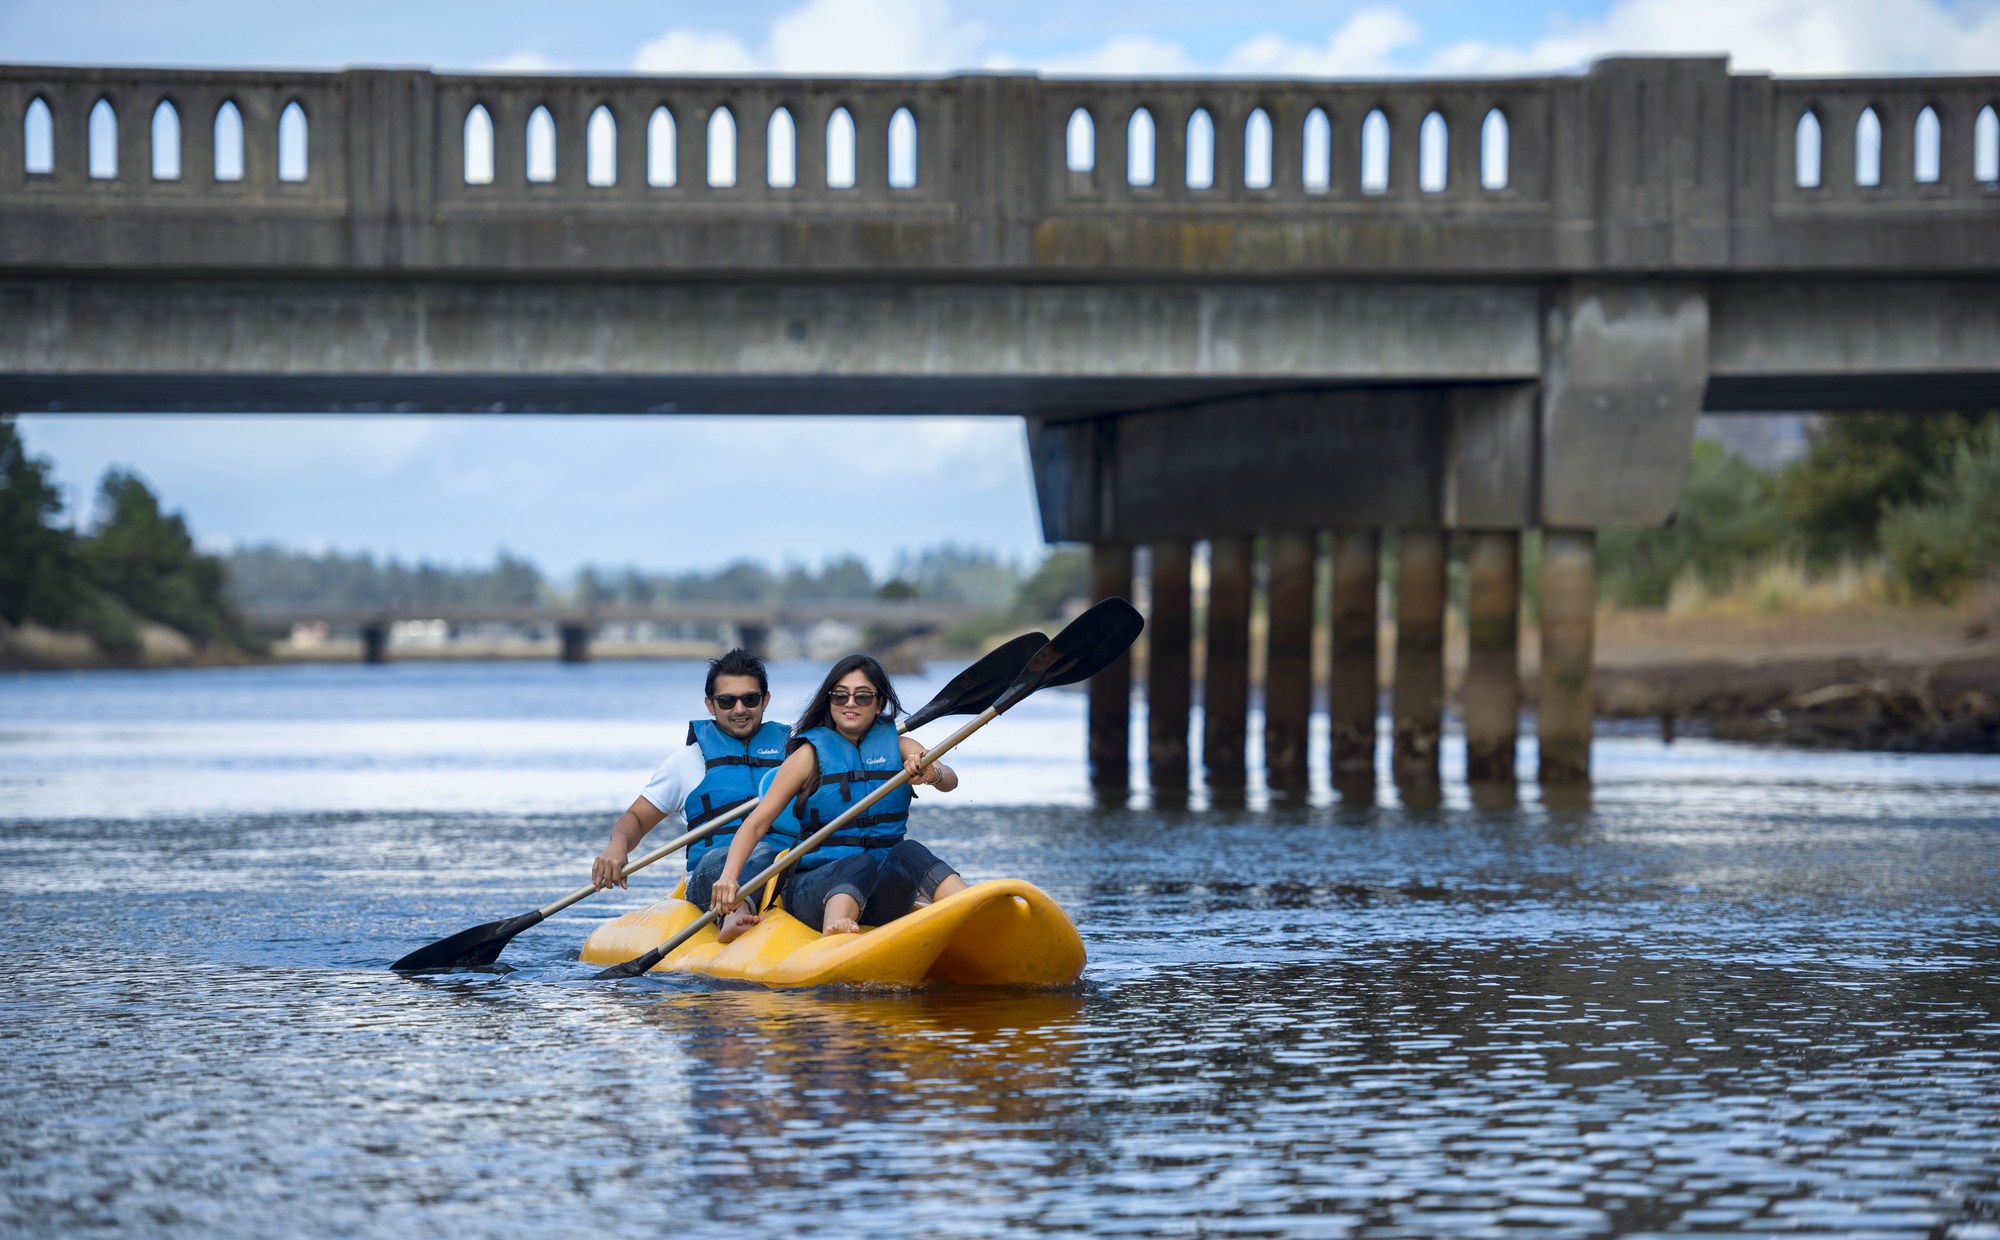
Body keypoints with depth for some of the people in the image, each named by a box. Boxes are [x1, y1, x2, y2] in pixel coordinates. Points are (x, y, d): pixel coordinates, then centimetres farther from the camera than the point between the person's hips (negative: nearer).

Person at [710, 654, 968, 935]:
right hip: (813, 889, -2)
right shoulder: (810, 755, 5)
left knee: (909, 852, -29)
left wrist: (932, 774, -32)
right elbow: (756, 823, -2)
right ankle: (832, 938, -68)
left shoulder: (898, 746, 12)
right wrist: (729, 876, -19)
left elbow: (950, 781, -6)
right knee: (861, 864, -35)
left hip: (883, 893, 2)